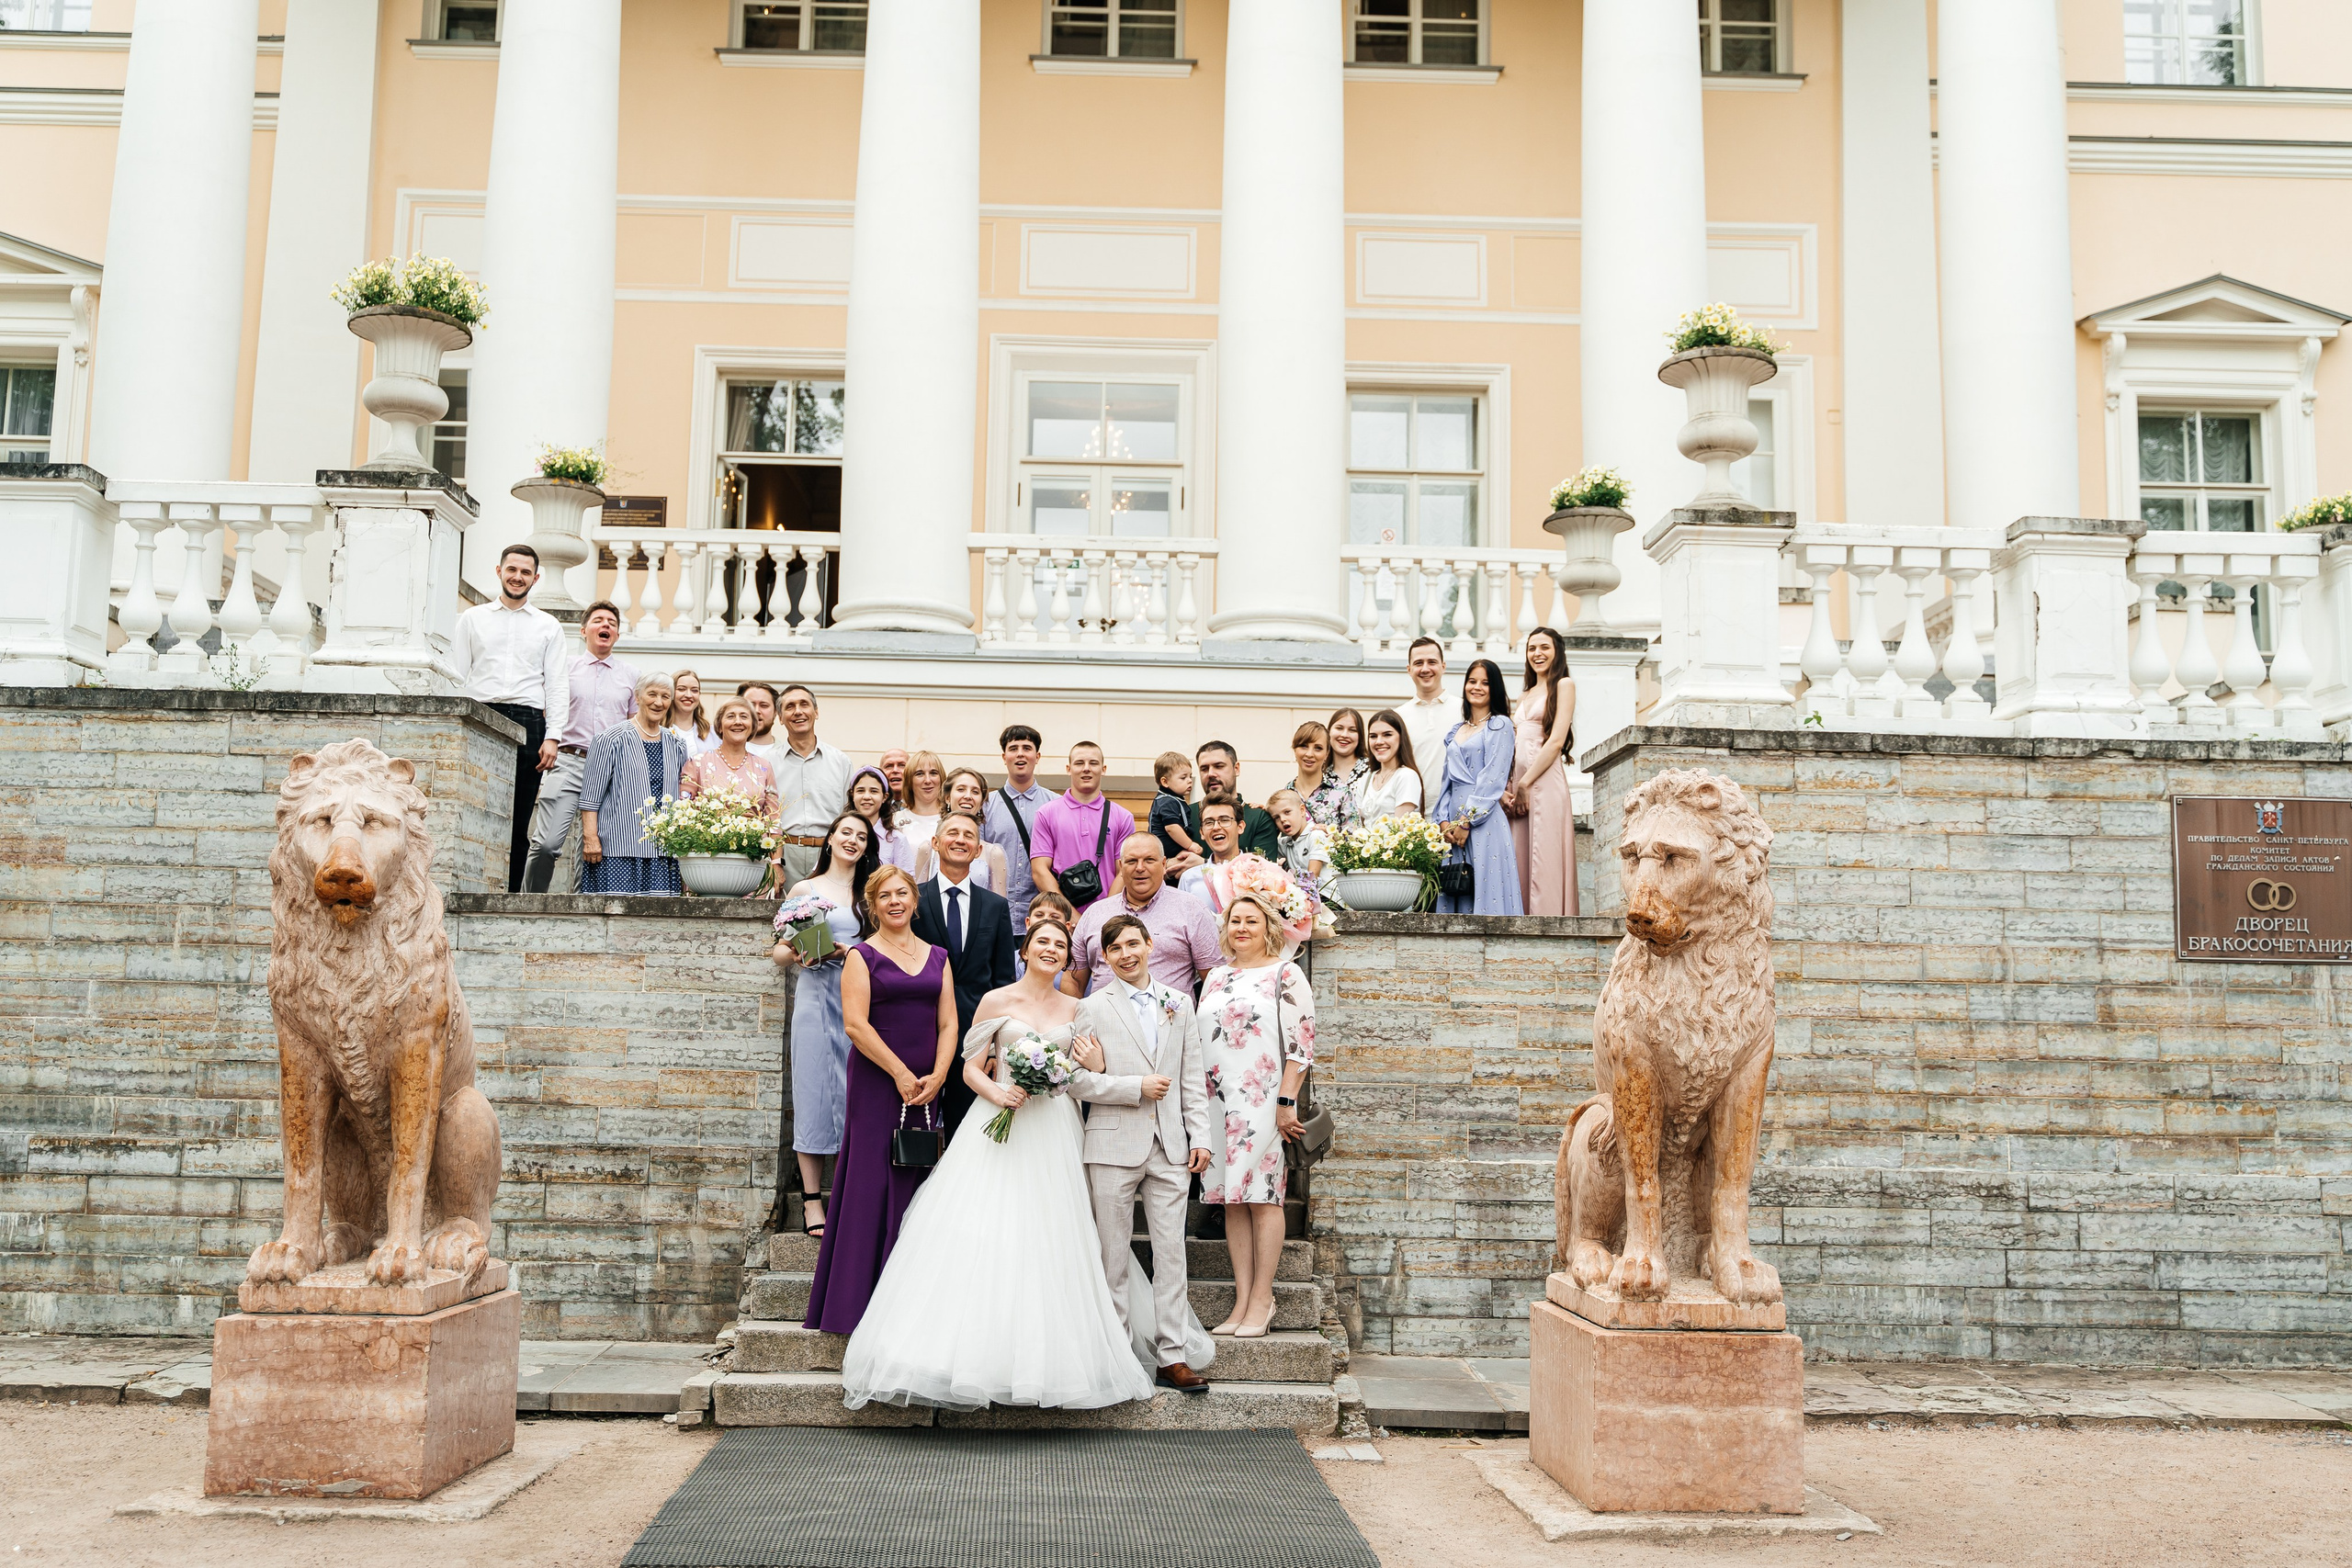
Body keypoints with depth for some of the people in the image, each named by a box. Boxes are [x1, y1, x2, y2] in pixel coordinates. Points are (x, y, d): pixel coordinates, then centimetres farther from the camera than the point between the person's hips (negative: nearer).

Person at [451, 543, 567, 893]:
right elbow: (456, 678, 12)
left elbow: (556, 686, 9)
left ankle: (509, 896, -1)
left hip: (528, 723, 0)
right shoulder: (473, 618, 16)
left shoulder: (548, 626, 16)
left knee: (518, 821, -2)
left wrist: (552, 737, -2)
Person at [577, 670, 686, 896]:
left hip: (663, 852, 5)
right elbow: (590, 796, -3)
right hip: (617, 849, -5)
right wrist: (590, 838, -11)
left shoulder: (676, 745, 16)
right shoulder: (612, 739, 0)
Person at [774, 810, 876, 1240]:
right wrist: (798, 954, -12)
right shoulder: (804, 889, 9)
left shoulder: (871, 893, 14)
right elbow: (780, 953, 10)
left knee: (855, 1094, -1)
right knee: (814, 1092, -3)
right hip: (816, 998, -1)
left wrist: (845, 951, -10)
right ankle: (812, 1199, 2)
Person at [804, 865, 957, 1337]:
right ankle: (860, 1301, 2)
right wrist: (901, 1074, -12)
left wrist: (937, 1076, -6)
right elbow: (855, 1023, -10)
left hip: (926, 1087, 4)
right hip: (876, 1082, -4)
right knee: (872, 1182, -4)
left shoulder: (937, 957, 14)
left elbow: (948, 1023, 9)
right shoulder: (862, 956, 0)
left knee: (915, 1187, 5)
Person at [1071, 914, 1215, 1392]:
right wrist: (1137, 1087, -12)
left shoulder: (1179, 1003, 10)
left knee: (1171, 1252, 2)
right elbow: (1077, 1080, -5)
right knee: (1115, 1255, 4)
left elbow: (1192, 1077, 10)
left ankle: (1173, 1357, 7)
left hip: (1171, 1146, 2)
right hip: (1114, 1145, -2)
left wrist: (1200, 1136, 3)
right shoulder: (1093, 1008, 1)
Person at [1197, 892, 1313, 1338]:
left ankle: (1262, 1297, 2)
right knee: (1231, 1199, 5)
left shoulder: (1285, 974, -1)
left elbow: (1302, 1042, -7)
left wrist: (1286, 1101, -13)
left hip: (1263, 1099, -6)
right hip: (1217, 1099, 6)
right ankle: (1242, 1299, 8)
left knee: (1262, 1194, -4)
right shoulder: (1216, 977, 17)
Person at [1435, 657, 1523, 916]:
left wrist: (1467, 820, -14)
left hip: (1484, 823, -6)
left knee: (1485, 893, -9)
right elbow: (1449, 780, 15)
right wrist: (1445, 822, 0)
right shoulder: (1456, 731, 20)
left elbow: (1493, 779, -8)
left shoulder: (1500, 725, 1)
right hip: (1453, 824, 6)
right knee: (1454, 893, 2)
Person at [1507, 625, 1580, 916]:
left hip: (1545, 782, -7)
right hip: (1517, 785, 7)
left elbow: (1556, 741, -8)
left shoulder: (1563, 685, 3)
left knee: (1544, 867, -12)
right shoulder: (1526, 695, 24)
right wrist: (1505, 788, 2)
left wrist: (1525, 784, -11)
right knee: (1520, 866, 2)